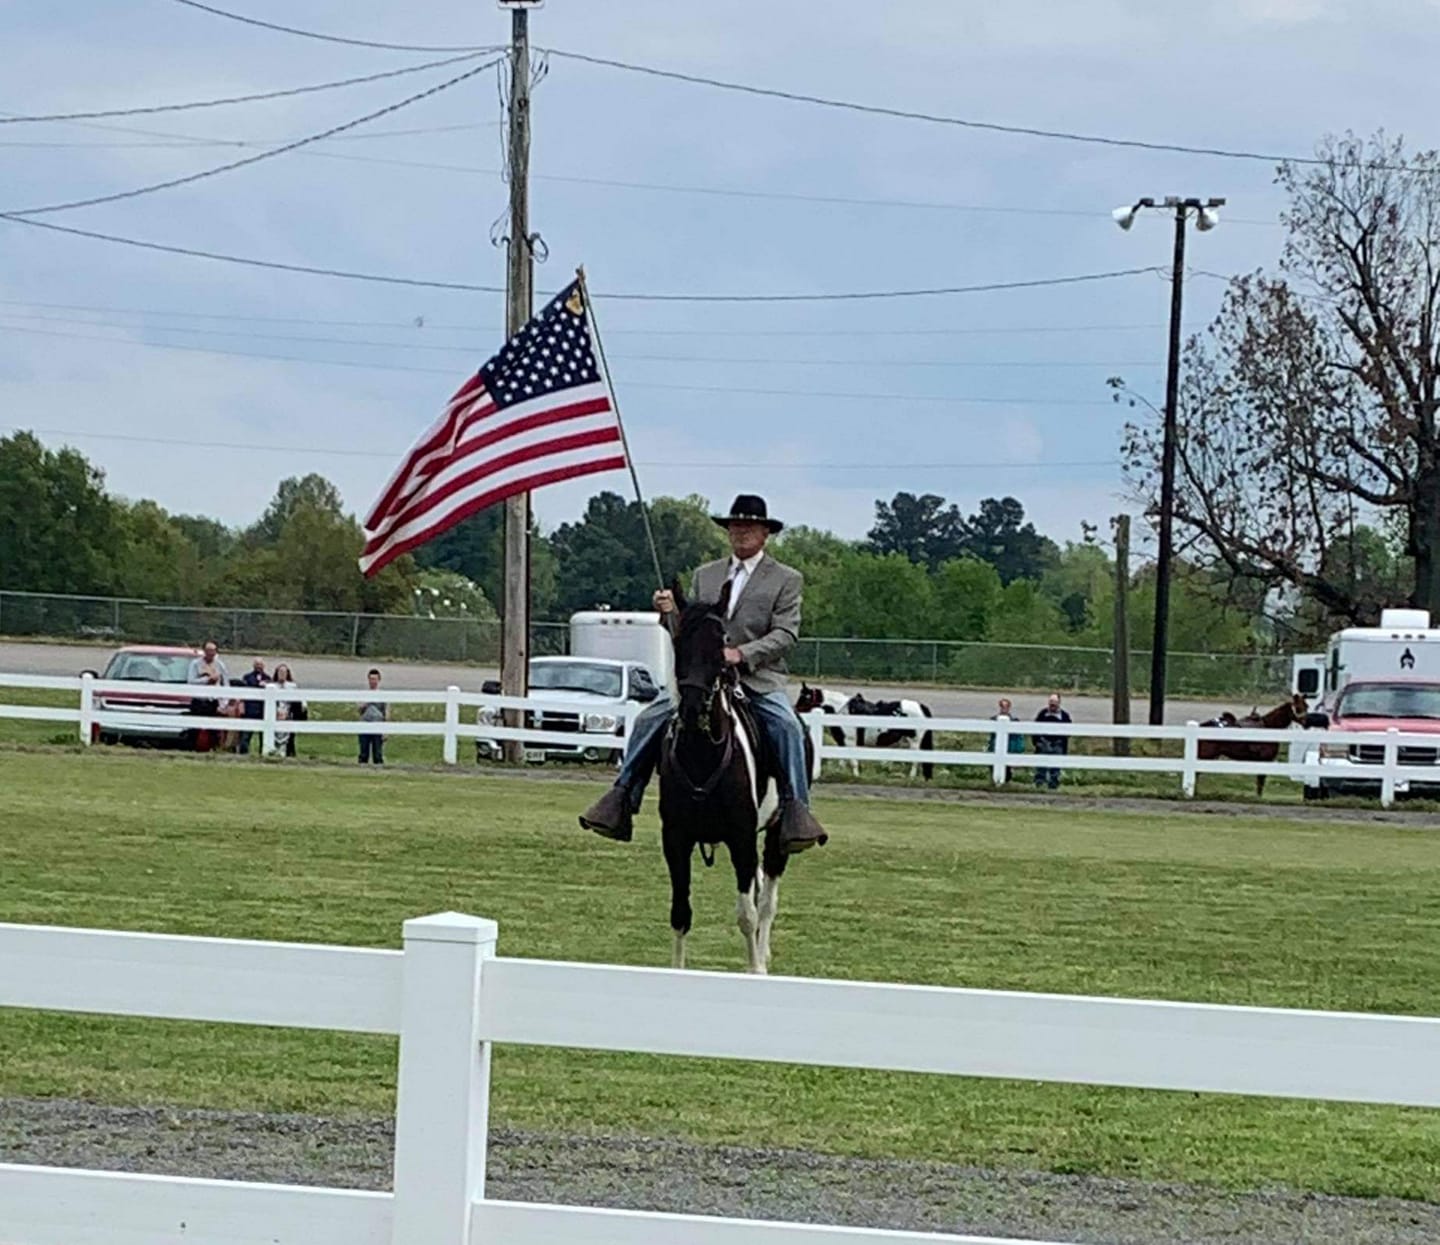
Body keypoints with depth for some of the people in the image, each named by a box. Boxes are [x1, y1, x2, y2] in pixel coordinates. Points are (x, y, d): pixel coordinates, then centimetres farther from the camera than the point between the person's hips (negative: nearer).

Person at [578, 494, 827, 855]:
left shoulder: (787, 580, 6)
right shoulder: (705, 575, 19)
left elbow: (785, 635, -6)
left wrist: (741, 654, -20)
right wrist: (670, 612, -7)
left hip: (758, 677, -3)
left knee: (786, 726, -30)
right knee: (650, 719, -16)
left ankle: (795, 808, -27)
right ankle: (622, 798, -12)